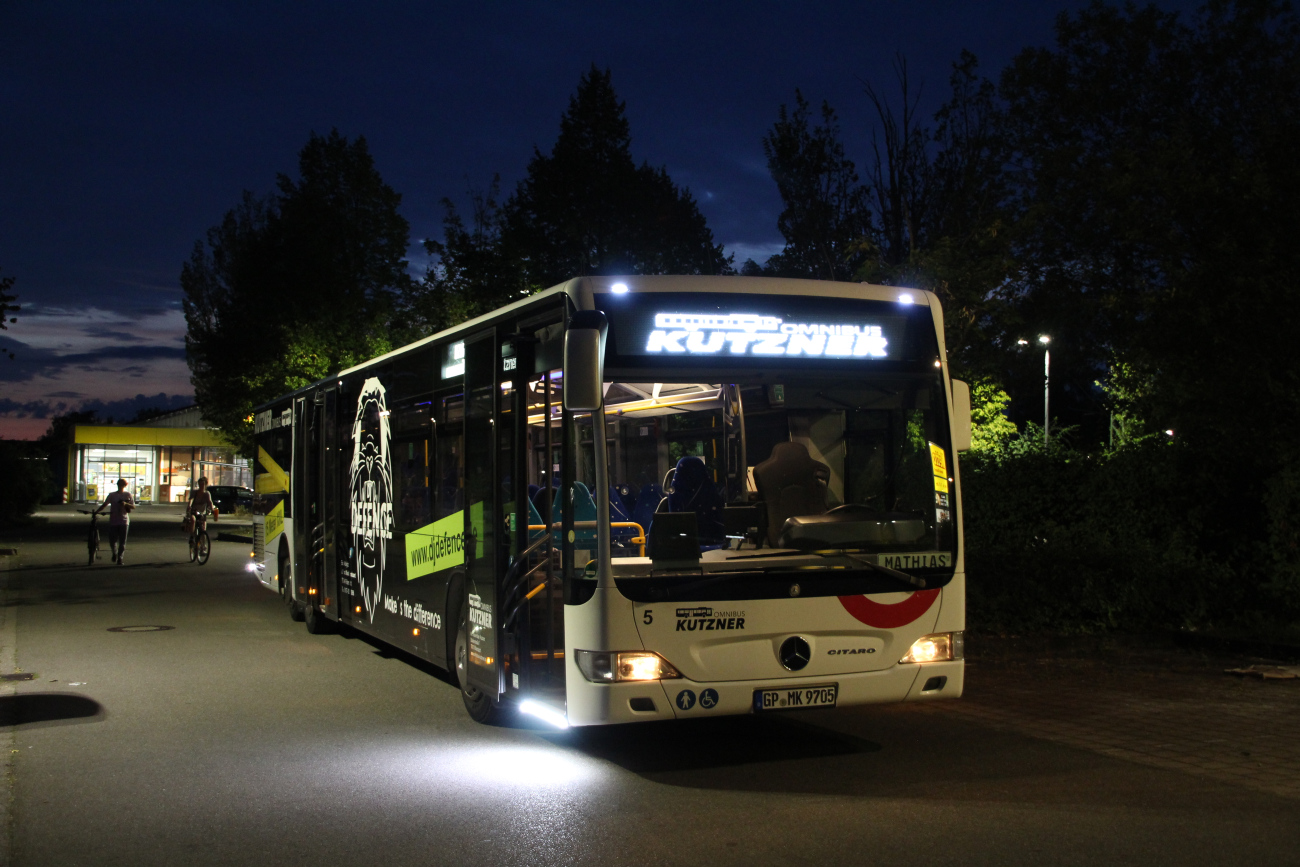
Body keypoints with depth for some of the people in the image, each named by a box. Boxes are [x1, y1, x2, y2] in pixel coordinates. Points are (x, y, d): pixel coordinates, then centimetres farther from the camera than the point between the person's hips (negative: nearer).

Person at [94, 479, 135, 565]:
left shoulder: (128, 495, 6)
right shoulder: (112, 495, 8)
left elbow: (133, 506, 4)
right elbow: (105, 505, 9)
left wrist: (125, 504, -14)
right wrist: (96, 512, -2)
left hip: (124, 521, -1)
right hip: (113, 521, 1)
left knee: (122, 542, -3)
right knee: (112, 541, 0)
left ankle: (119, 558, 6)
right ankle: (114, 553, 27)